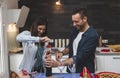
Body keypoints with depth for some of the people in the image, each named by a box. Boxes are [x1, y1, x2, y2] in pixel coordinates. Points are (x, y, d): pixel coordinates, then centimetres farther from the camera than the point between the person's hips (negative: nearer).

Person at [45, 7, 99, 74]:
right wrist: (62, 52, -7)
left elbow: (79, 58, -27)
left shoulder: (93, 36, -23)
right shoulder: (75, 29, -2)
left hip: (84, 73, -5)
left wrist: (58, 63, -32)